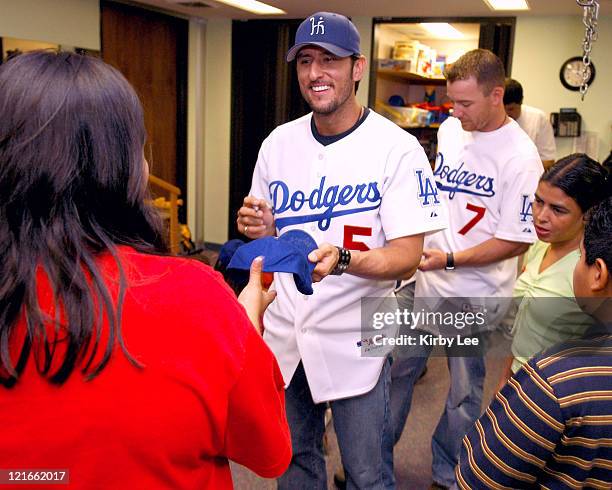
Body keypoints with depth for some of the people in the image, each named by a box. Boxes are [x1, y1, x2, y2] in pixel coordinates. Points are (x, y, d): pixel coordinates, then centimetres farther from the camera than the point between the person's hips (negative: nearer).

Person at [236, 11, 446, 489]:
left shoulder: (397, 148, -13)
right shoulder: (278, 143, 2)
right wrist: (258, 228, -11)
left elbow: (407, 257, -16)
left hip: (354, 338, -4)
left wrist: (341, 258, -34)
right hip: (283, 329, 5)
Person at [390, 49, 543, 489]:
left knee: (464, 392, 11)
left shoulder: (521, 157, -17)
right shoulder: (450, 128, 3)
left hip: (475, 295, -5)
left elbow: (517, 240, -16)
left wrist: (449, 259, -20)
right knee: (396, 369, 14)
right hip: (425, 281, 6)